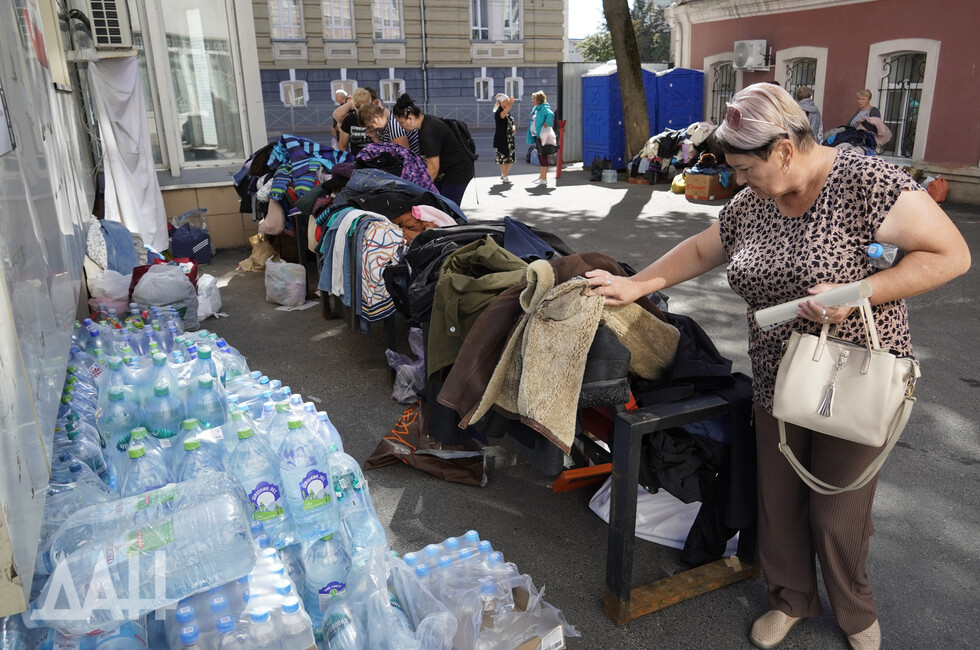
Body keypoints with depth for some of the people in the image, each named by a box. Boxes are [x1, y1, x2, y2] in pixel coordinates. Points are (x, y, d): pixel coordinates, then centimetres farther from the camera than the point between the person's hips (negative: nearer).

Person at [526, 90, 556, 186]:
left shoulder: (544, 108, -14)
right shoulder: (535, 108, 14)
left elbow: (551, 114, -32)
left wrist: (546, 124, -24)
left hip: (541, 135, -9)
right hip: (536, 135, 9)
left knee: (542, 155, -5)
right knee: (540, 155, 15)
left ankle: (544, 178, -1)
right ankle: (541, 176, 25)